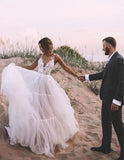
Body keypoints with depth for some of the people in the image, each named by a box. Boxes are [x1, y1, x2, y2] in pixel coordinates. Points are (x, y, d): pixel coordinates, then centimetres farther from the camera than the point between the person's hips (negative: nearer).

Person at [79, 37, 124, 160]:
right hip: (106, 98, 10)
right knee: (105, 122, 18)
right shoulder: (111, 60, 10)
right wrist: (87, 77, 26)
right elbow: (103, 74, 22)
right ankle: (105, 147, 33)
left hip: (114, 100, -10)